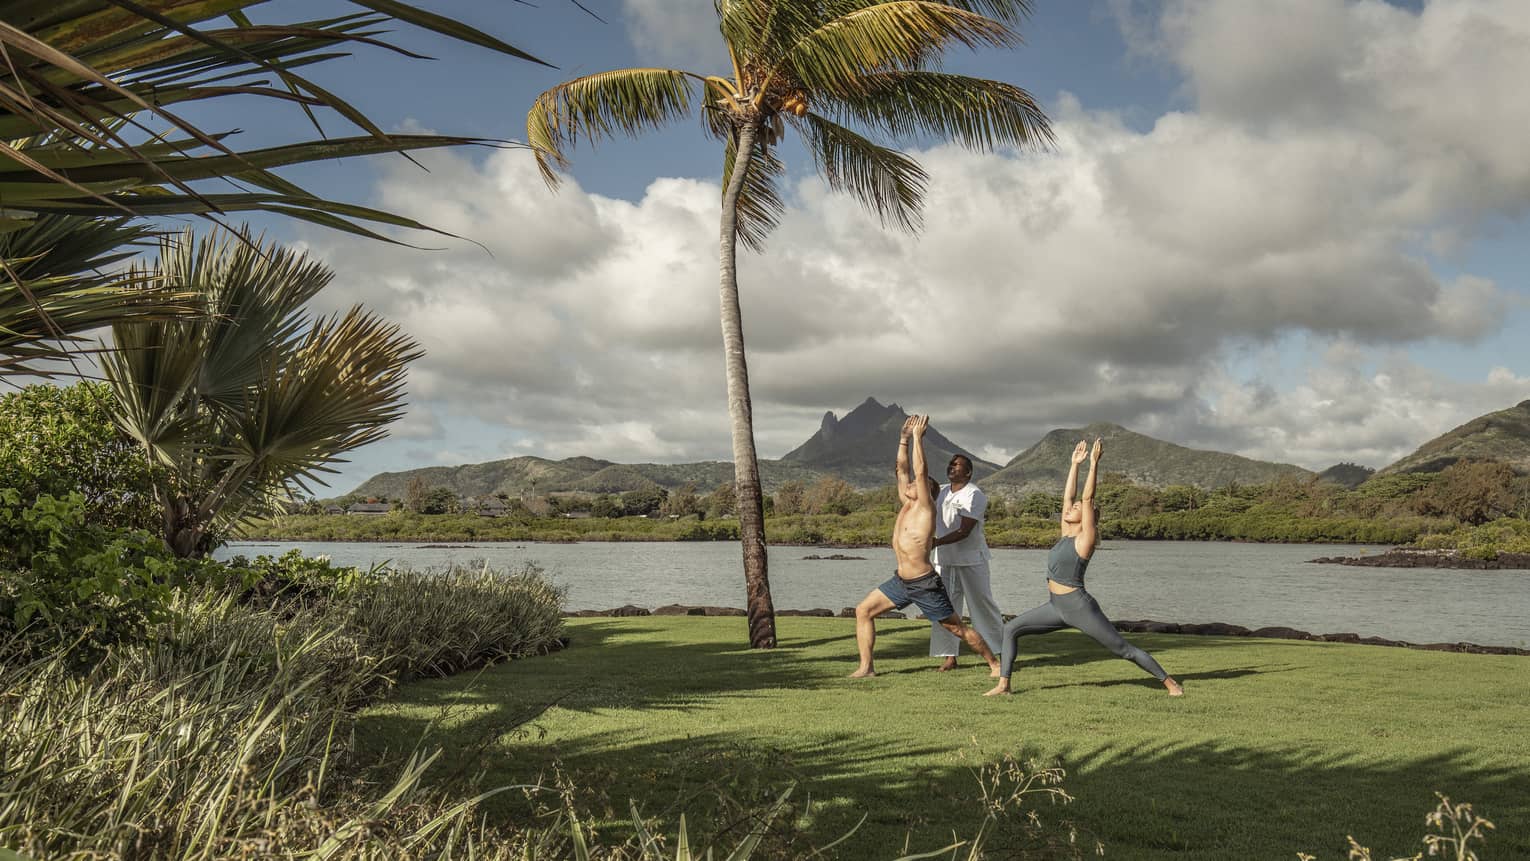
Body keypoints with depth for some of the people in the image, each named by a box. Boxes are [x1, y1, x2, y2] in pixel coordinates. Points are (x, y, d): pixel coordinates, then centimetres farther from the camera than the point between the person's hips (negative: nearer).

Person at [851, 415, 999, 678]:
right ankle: (866, 667, 0)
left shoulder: (925, 508, -12)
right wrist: (904, 437, 3)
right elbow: (902, 468, 10)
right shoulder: (907, 504, 8)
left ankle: (995, 663, 19)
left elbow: (920, 471, -22)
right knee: (864, 610, -3)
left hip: (925, 585, -8)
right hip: (900, 581, 8)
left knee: (958, 629, 2)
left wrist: (918, 437, -22)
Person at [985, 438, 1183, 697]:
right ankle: (1003, 684, -1)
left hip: (1079, 607, -8)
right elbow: (1067, 496, 13)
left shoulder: (1085, 538, -10)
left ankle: (1169, 682, 15)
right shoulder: (1066, 534, 10)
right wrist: (1075, 464, 16)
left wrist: (1094, 464, -17)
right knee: (1011, 629, -2)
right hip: (1056, 606, 8)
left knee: (1124, 649, 1)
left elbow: (1088, 498, -17)